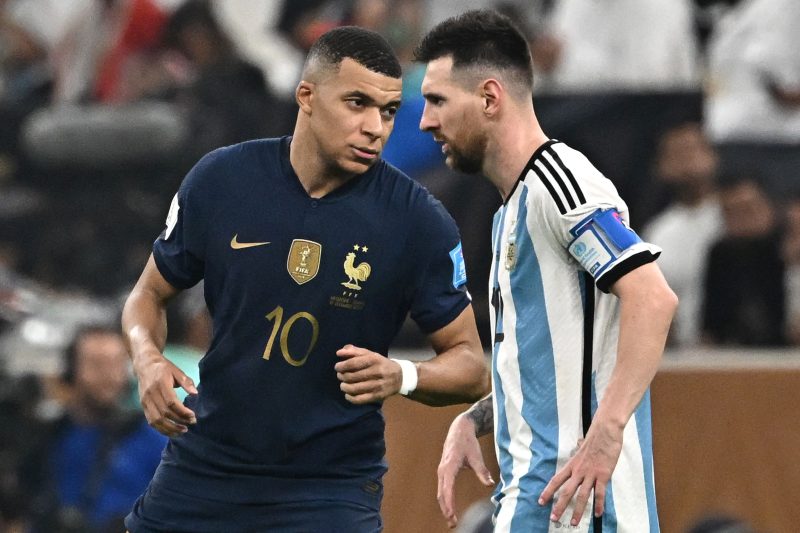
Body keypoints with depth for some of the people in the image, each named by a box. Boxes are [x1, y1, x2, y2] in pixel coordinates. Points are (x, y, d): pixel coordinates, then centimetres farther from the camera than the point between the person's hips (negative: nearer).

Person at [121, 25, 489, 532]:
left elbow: (472, 366, -4)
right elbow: (151, 292, 9)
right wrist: (148, 358, -13)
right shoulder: (221, 180, -6)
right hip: (203, 467, 2)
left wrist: (403, 376, -25)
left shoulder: (419, 220, -11)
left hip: (332, 487, -2)